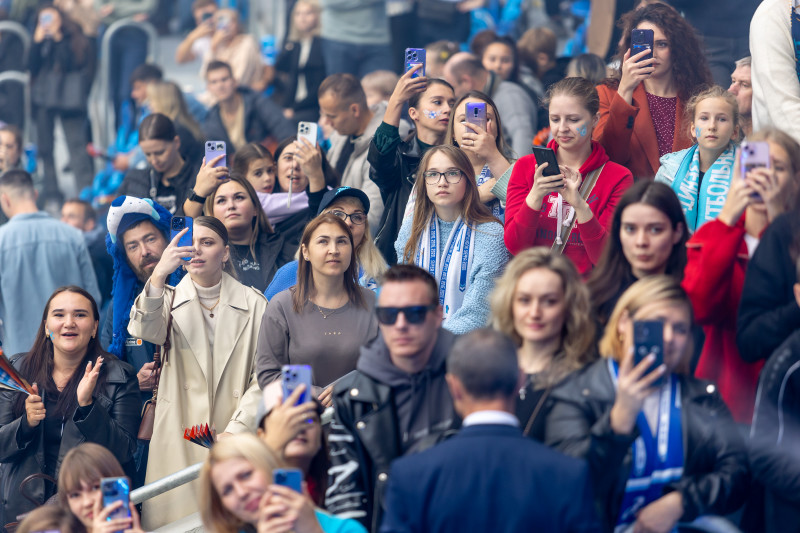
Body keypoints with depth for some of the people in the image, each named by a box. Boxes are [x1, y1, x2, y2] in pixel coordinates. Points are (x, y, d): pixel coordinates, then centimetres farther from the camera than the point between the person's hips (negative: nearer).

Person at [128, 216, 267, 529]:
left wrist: (236, 431, -11)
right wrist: (158, 275, -30)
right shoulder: (169, 300, 8)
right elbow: (145, 332, -15)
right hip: (178, 441, 1)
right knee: (177, 517, -6)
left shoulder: (253, 304, 6)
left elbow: (263, 376, 0)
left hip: (233, 439, 0)